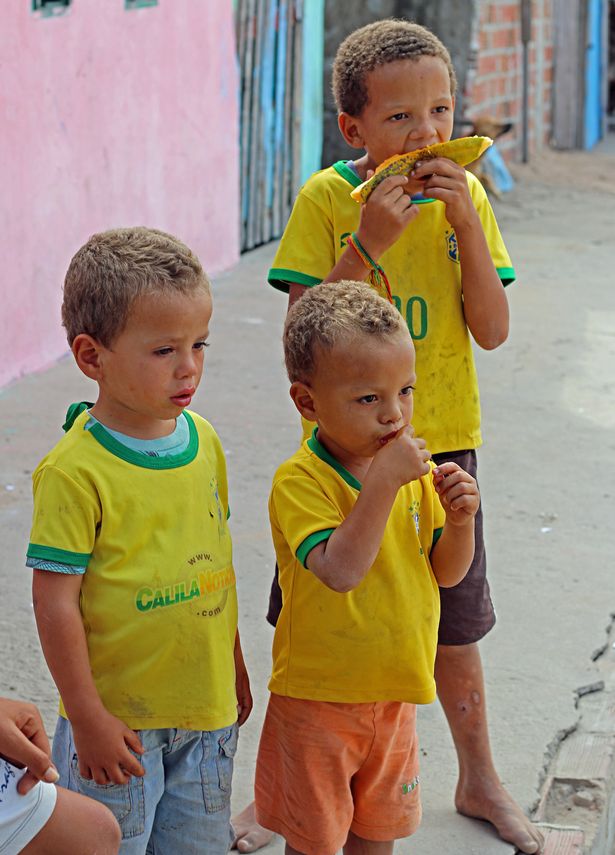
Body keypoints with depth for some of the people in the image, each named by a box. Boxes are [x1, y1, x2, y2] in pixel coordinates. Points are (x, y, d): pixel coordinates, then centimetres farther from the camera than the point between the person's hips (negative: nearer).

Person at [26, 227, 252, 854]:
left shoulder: (203, 439, 2)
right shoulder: (74, 469, -19)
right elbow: (55, 601, -17)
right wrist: (88, 718, -15)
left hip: (207, 708, 6)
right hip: (117, 715, -6)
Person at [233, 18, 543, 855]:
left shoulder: (466, 195, -2)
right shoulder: (325, 198, -9)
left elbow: (493, 331, -8)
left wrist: (466, 220, -18)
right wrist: (369, 241, -24)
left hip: (442, 445, 2)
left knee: (454, 629, 15)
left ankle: (479, 781, 36)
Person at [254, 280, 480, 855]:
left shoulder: (413, 469, -1)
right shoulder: (299, 480, -21)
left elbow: (447, 572, 4)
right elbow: (340, 571, -34)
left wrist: (459, 520, -16)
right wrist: (382, 482, -36)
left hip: (395, 693, 5)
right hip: (318, 695, -5)